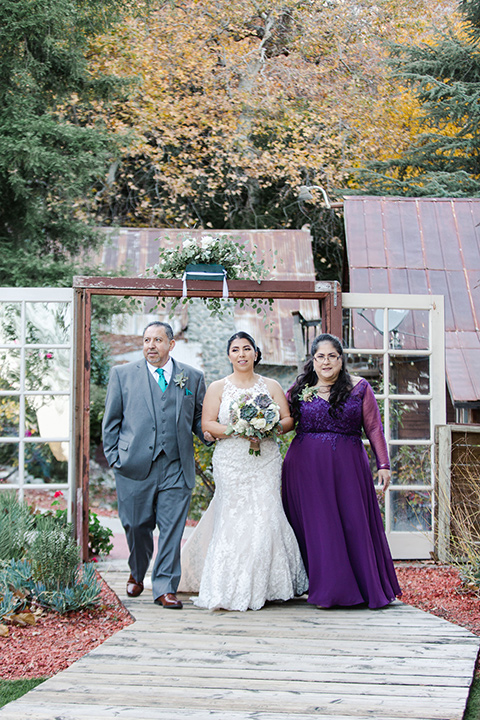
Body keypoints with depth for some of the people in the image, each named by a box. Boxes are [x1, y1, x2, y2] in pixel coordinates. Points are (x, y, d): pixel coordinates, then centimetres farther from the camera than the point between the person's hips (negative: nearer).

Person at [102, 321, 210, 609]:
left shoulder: (193, 377, 10)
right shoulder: (123, 374, 7)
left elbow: (198, 418, 14)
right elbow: (111, 420, 9)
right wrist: (113, 457, 2)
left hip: (176, 467, 0)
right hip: (135, 464, 0)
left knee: (172, 529, -3)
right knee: (137, 526, 9)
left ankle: (165, 588, 4)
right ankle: (137, 574, 35)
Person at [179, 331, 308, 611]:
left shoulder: (271, 386, 12)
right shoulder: (217, 388, 7)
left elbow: (289, 420, 8)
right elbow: (207, 424, -1)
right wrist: (237, 430, -15)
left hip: (266, 460, 2)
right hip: (231, 462, -1)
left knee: (265, 517, -5)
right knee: (233, 520, -7)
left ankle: (263, 585, 7)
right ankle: (234, 588, -1)